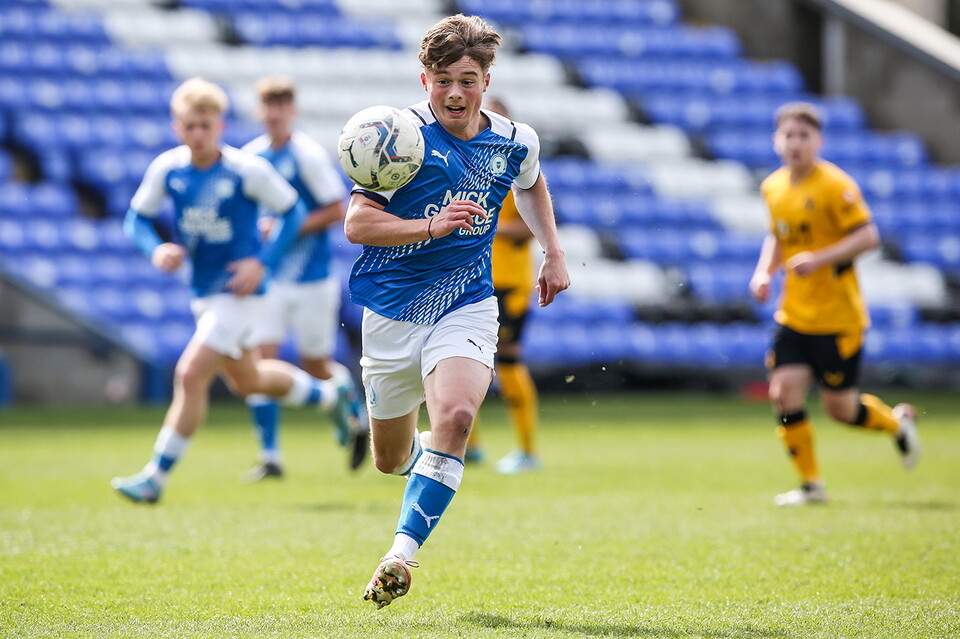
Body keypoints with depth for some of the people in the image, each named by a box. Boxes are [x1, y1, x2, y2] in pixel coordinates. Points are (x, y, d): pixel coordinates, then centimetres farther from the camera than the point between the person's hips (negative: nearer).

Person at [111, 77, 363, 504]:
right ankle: (334, 396, 47)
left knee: (191, 375, -17)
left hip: (239, 291, -7)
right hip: (202, 292, 7)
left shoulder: (247, 170, -17)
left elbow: (293, 211, -5)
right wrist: (155, 249, -17)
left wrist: (263, 261, -16)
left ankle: (155, 478, -7)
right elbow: (137, 217, 5)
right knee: (245, 381, 23)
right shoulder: (166, 168, -7)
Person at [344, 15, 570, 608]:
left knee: (455, 417, -28)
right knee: (391, 460, 11)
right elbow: (357, 224, -17)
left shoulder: (515, 141, 1)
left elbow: (531, 184, 27)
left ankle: (402, 554, -27)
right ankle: (427, 455, 50)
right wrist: (434, 225, -28)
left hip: (466, 306, 1)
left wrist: (554, 254, 22)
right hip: (393, 309, -1)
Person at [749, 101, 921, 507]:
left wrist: (819, 259, -26)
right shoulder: (773, 188, 8)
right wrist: (764, 272, 6)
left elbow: (868, 236, -17)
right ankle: (811, 484, 3)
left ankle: (897, 422, 31)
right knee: (784, 393, -8)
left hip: (837, 317, -6)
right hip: (793, 316, 6)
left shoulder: (834, 185, -13)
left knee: (839, 407, 0)